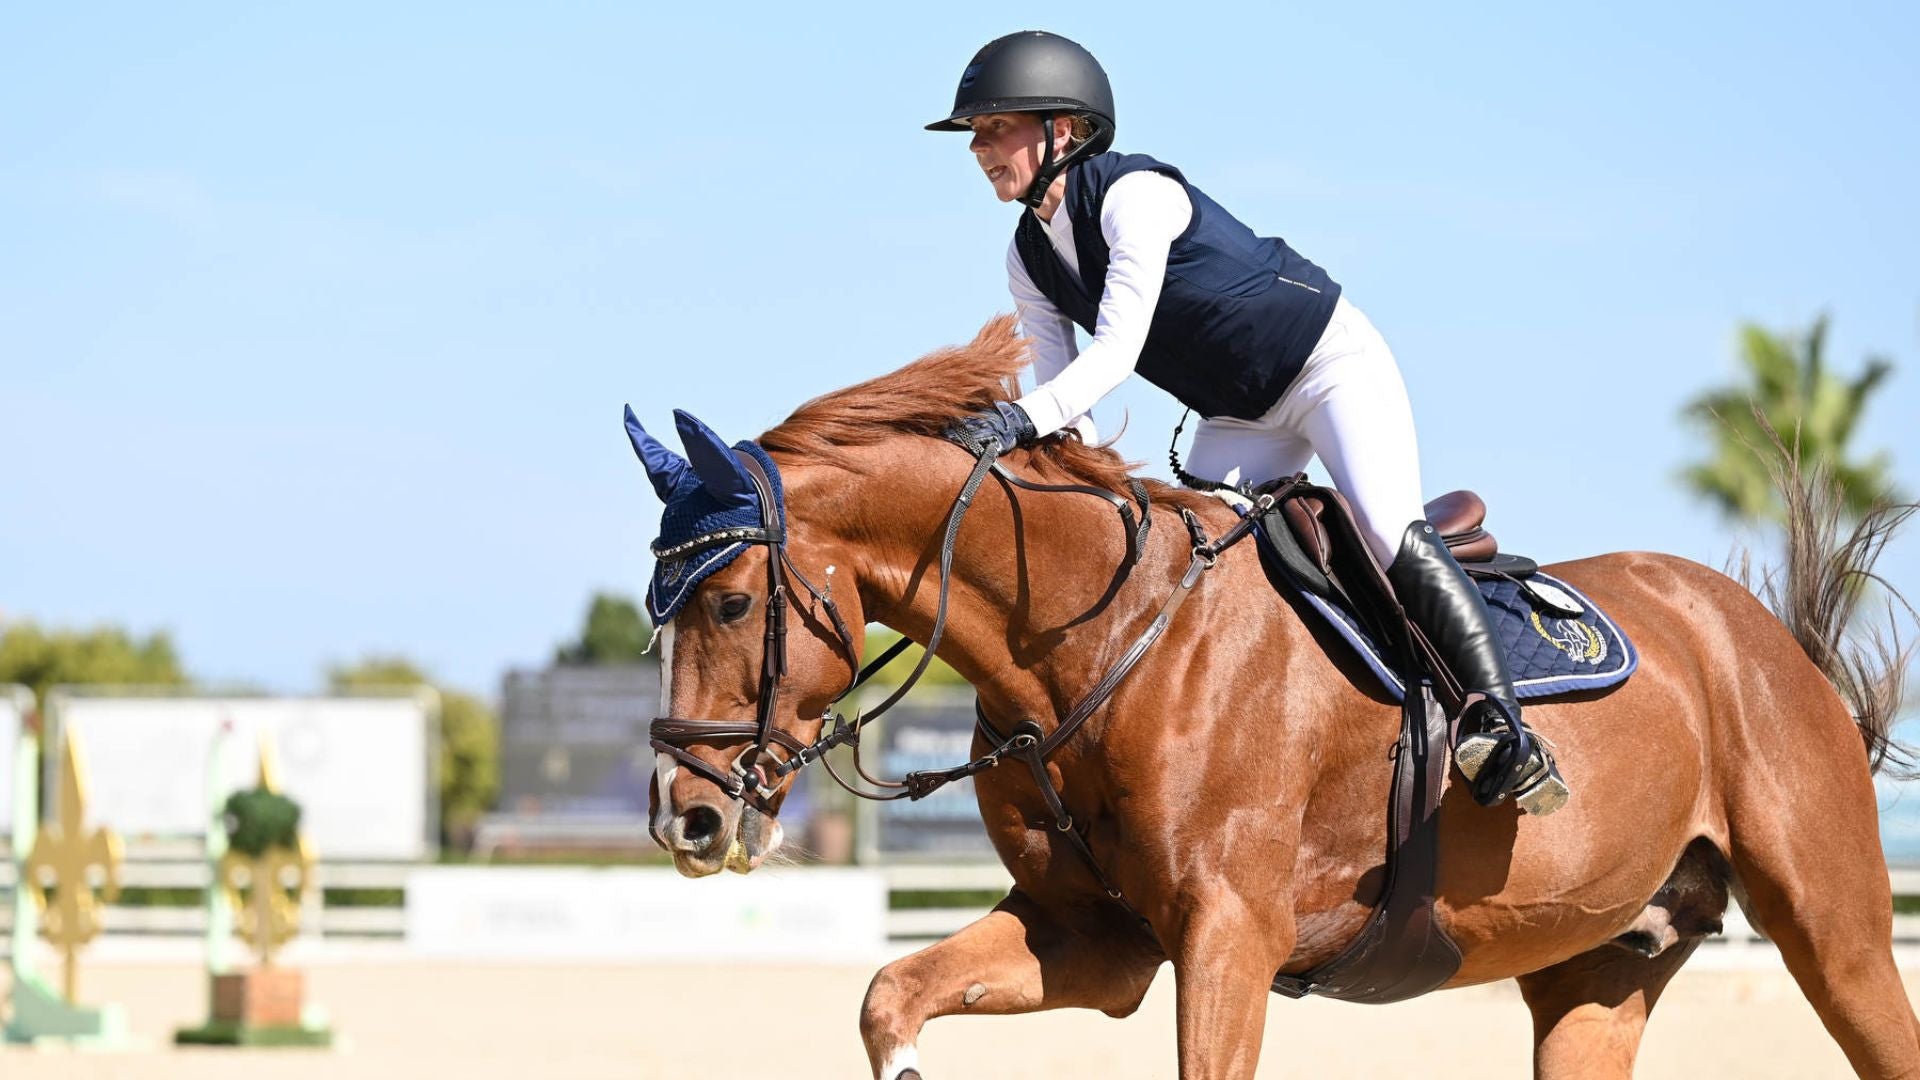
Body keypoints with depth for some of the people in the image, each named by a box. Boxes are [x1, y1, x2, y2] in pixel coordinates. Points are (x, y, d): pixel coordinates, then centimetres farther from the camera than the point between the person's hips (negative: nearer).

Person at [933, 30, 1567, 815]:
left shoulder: (1133, 195, -26)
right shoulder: (1029, 261, -1)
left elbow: (1119, 348, -36)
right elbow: (1062, 394, -1)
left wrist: (1024, 418, -48)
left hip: (1332, 366, -9)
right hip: (1241, 419, 9)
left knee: (1387, 530, -24)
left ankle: (1503, 728, -29)